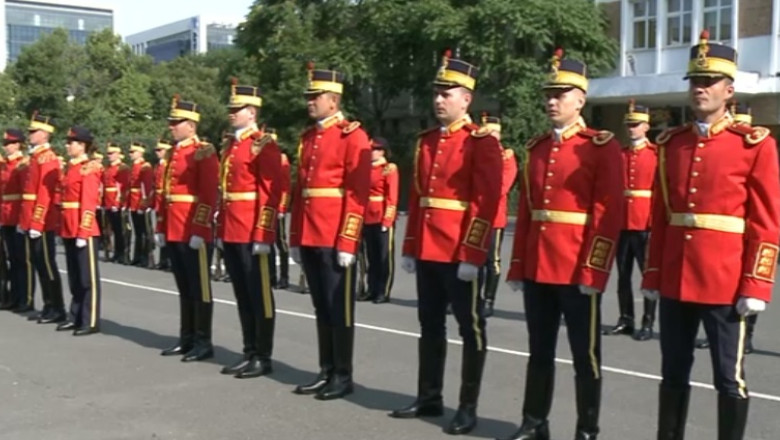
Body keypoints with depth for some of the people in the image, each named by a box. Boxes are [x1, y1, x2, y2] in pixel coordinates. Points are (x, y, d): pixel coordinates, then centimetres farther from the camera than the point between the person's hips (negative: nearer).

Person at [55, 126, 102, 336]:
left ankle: (91, 322, 3)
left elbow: (89, 203, -16)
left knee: (88, 277, -2)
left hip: (84, 229, -8)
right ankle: (75, 317, 22)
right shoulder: (70, 167, 14)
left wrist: (83, 232, -20)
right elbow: (67, 197, 16)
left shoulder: (89, 168, -10)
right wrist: (65, 228, 13)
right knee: (74, 277, 14)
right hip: (69, 228, 8)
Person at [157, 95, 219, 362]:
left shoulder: (204, 152, -9)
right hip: (173, 233, 8)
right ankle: (187, 339, 23)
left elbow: (209, 196, -16)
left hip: (194, 234, -8)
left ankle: (203, 343, 7)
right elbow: (165, 194, 18)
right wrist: (161, 228, 14)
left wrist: (199, 231, -20)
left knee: (199, 289, 0)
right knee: (184, 289, 14)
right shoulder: (173, 153, 15)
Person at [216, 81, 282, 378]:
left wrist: (263, 234, -19)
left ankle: (263, 357, 8)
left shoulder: (264, 145, -8)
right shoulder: (231, 146, 17)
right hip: (231, 233, 8)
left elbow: (271, 193, -15)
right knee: (242, 296, 13)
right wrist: (221, 230, 16)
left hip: (252, 234, -8)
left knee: (259, 295, 0)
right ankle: (250, 353, 21)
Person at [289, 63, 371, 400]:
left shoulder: (352, 135, -7)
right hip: (309, 239, 7)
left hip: (335, 240, -7)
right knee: (321, 308, 13)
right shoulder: (308, 137, 15)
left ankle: (343, 376, 11)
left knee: (339, 309, 1)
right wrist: (295, 239, 15)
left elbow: (358, 194, -13)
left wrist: (347, 242, -17)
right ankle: (326, 371, 23)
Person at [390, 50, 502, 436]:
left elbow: (485, 204, -14)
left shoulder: (481, 142, -8)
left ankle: (468, 408, 13)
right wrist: (410, 248, 12)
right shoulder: (426, 141, 13)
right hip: (427, 251, 7)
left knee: (471, 329, 4)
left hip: (460, 254, -7)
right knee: (430, 327, 15)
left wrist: (471, 255, -18)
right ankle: (429, 398, 27)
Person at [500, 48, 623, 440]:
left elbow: (608, 215, -11)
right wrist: (517, 267, 10)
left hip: (577, 271, -5)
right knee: (539, 351, 15)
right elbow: (525, 211, 13)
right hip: (536, 269, 6)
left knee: (585, 355, 6)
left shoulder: (602, 147, -5)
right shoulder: (536, 148, 12)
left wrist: (593, 271, -16)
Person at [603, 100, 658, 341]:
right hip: (621, 223, 5)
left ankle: (648, 324, 8)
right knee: (623, 275, 10)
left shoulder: (656, 154, -2)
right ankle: (626, 319, 21)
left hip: (646, 224, -5)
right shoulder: (619, 155, 10)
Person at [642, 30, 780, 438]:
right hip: (674, 280, 4)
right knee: (673, 373, 14)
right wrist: (652, 275, 10)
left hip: (726, 282, -4)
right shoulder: (670, 143, 9)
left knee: (729, 378, 6)